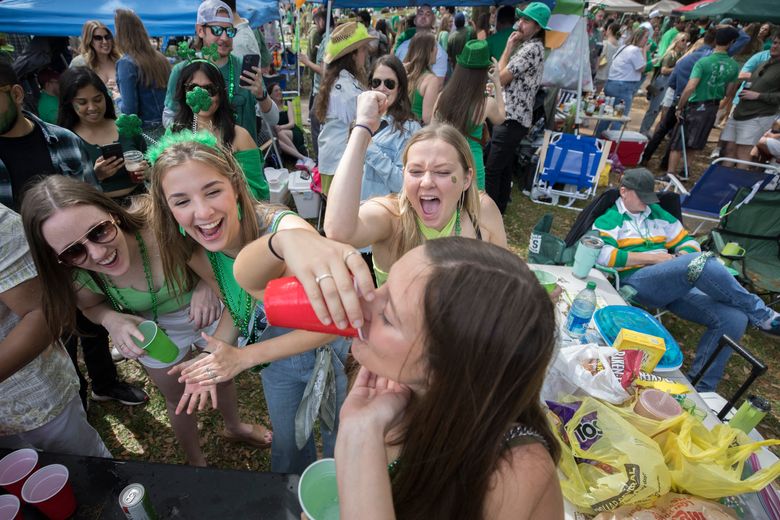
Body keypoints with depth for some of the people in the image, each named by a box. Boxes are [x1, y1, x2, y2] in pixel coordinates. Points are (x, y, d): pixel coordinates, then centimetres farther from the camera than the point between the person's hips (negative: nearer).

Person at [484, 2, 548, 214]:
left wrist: (508, 48, -6)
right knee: (504, 166, 15)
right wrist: (511, 48, 9)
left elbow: (501, 78, -14)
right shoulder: (528, 46, 17)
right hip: (512, 116, 11)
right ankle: (498, 208, 25)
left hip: (512, 119, -11)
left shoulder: (531, 49, -15)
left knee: (492, 169, -9)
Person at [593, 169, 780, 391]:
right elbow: (604, 255, -14)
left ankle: (699, 388, -5)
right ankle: (761, 314, -10)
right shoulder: (609, 220, 5)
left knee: (733, 319, -13)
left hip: (675, 285, 7)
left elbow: (688, 242, 27)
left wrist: (680, 259, 1)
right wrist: (654, 258, -10)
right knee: (700, 263, -31)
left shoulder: (657, 214, 26)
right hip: (634, 283, -7)